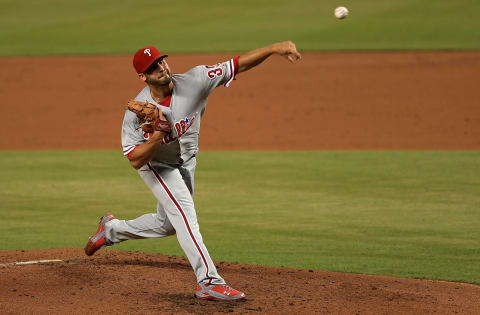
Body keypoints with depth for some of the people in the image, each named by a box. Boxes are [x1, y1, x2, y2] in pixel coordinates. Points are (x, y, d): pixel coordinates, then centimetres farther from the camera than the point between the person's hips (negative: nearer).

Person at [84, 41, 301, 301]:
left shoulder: (194, 81, -25)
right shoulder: (137, 111, -29)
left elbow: (238, 65, -27)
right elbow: (135, 160, -27)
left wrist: (274, 48, -39)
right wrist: (157, 136, -43)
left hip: (186, 161, 5)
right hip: (155, 165, -5)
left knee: (167, 223, 18)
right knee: (184, 212, -21)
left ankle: (111, 230, 41)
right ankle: (209, 282, -24)